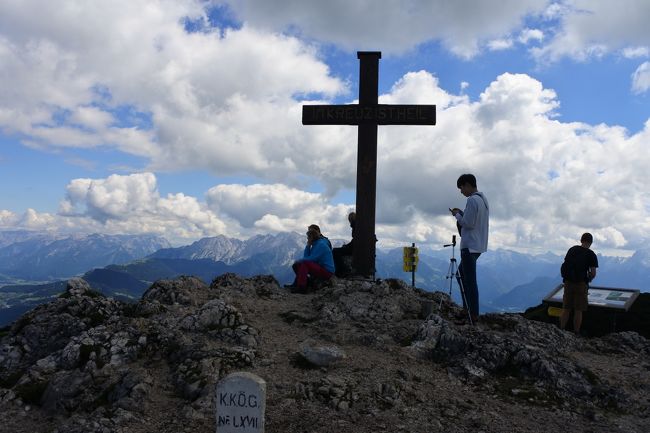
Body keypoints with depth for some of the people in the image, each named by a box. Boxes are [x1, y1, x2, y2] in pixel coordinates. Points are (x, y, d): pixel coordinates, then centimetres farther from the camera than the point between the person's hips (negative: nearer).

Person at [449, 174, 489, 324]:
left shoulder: (472, 200, -16)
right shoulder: (483, 199, 14)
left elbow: (468, 223, -19)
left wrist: (457, 215, -3)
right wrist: (462, 213, 13)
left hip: (470, 246, -10)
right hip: (479, 245, 10)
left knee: (470, 280, -6)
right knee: (462, 272, 19)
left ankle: (473, 315, -3)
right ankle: (467, 308, 22)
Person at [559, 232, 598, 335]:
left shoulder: (572, 249, 7)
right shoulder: (591, 254, -5)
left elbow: (565, 265, 9)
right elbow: (593, 273, -6)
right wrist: (587, 280, 13)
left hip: (568, 283, 4)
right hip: (581, 284, -4)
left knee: (566, 309, 10)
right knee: (578, 311, 4)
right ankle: (576, 333, 10)